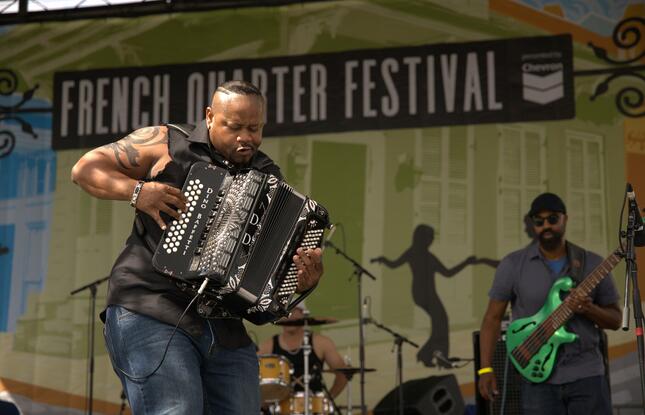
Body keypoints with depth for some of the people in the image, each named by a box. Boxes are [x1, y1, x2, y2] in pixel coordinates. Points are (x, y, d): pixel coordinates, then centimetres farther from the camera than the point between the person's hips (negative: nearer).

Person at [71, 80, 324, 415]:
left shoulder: (268, 177, 14)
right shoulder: (167, 144, 3)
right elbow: (85, 169, 5)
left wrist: (305, 278, -10)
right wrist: (136, 191, -12)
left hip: (226, 333, 5)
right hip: (150, 315, -5)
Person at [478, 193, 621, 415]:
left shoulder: (593, 264, 4)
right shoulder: (513, 265, 0)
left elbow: (615, 319, 8)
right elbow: (493, 318, 3)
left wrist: (588, 309, -13)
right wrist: (486, 369, -6)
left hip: (587, 374, 1)